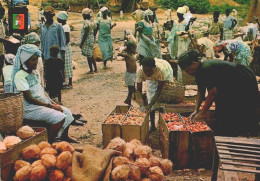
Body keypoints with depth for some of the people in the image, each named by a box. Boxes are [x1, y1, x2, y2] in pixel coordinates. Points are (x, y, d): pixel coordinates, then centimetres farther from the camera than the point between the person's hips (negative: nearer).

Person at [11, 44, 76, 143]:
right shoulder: (20, 76, -17)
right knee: (59, 117, -24)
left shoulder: (34, 73, 11)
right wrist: (50, 106, -19)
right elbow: (29, 98, -20)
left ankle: (64, 136, 24)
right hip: (30, 108, -9)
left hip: (43, 103, 9)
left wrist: (53, 103, 1)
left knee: (67, 112, 4)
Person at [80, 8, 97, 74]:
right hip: (92, 40, 8)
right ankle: (95, 69, 22)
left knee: (88, 56, 1)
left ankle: (91, 70, 8)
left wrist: (81, 43, -15)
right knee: (91, 55, 18)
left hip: (87, 41, -8)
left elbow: (85, 34, -20)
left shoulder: (86, 23, -18)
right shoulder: (93, 22, 7)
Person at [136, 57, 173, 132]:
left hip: (166, 73, -2)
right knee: (151, 98, -5)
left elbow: (159, 90, -36)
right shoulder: (140, 71, -37)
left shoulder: (161, 69, -45)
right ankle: (152, 125, 5)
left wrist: (150, 105, -42)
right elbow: (139, 90, -30)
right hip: (152, 78, 2)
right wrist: (142, 105, -45)